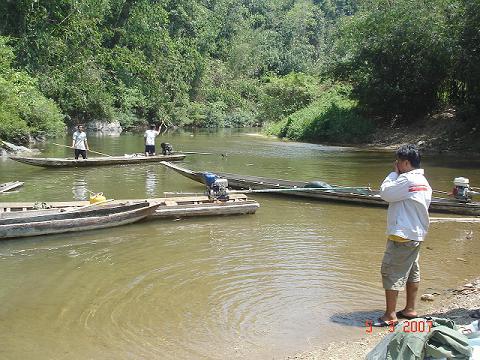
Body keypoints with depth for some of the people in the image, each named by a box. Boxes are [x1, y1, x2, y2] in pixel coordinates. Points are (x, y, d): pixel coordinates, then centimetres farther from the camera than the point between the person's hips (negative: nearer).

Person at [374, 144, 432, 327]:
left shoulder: (408, 179, -17)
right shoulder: (424, 181, 14)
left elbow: (386, 193, -13)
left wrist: (394, 173, -5)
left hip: (402, 235, -10)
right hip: (417, 234, 11)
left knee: (391, 272, -6)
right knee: (412, 271, 17)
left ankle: (390, 315, -4)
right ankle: (410, 309, 27)